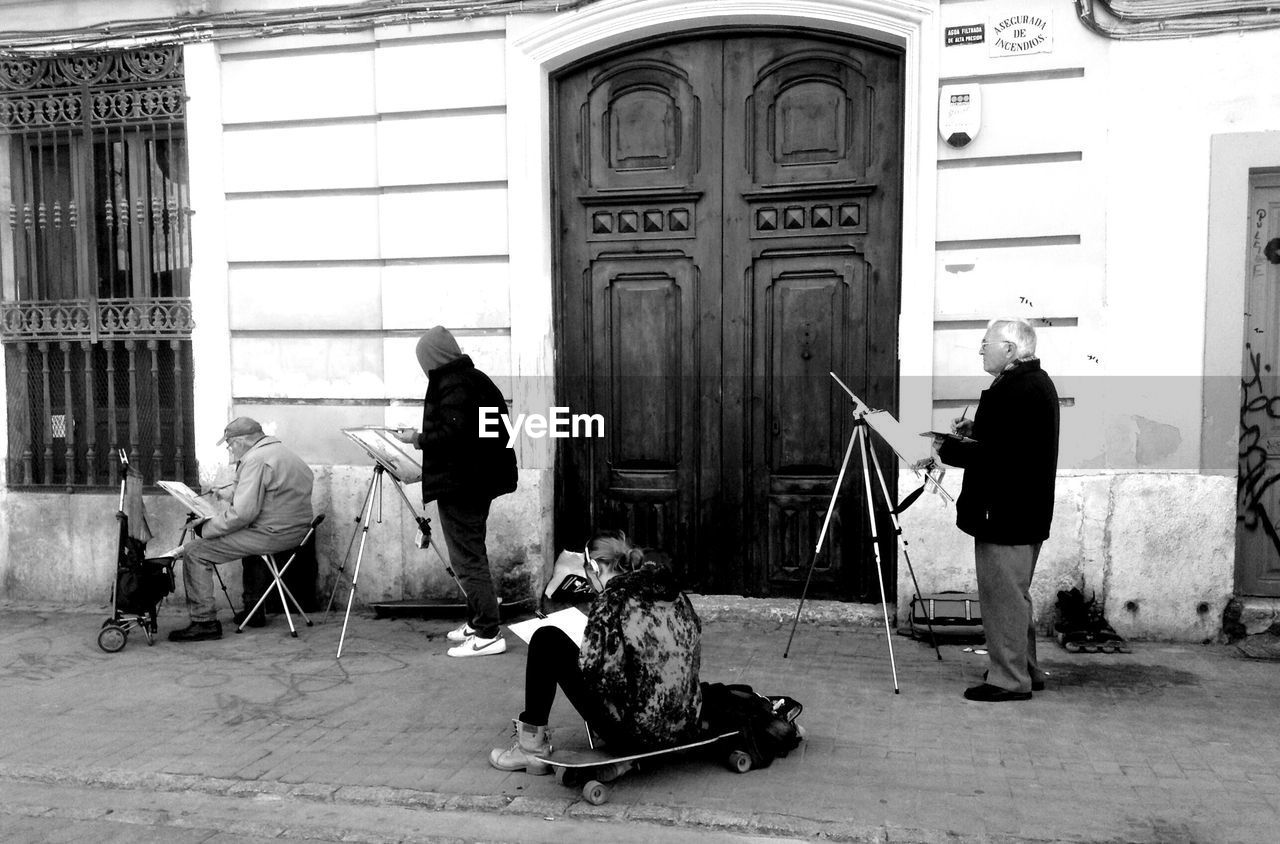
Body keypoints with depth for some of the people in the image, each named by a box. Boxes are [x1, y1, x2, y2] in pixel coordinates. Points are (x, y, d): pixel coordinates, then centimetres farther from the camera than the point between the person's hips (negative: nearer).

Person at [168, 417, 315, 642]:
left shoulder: (256, 459, -14)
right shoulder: (281, 451, 19)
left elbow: (242, 513, -21)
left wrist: (205, 529, -11)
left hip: (274, 535, -10)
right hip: (297, 529, 10)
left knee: (194, 552, -5)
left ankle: (204, 622, -2)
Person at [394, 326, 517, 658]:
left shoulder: (453, 385, -16)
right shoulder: (475, 378, 13)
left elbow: (452, 435, -24)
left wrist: (418, 438, -10)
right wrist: (424, 436, 18)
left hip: (459, 486, -10)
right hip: (478, 480, 10)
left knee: (468, 559, -6)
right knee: (472, 556, 18)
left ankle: (487, 635, -2)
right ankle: (478, 622, 27)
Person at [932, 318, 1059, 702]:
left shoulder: (1013, 390, -21)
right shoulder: (1039, 383, 14)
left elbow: (994, 455, -26)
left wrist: (948, 448, -14)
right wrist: (975, 430, 9)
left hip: (1004, 513, -11)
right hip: (1028, 512, 11)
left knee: (1002, 597, -2)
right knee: (1015, 595, 20)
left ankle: (1009, 679, 7)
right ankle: (1025, 670, 30)